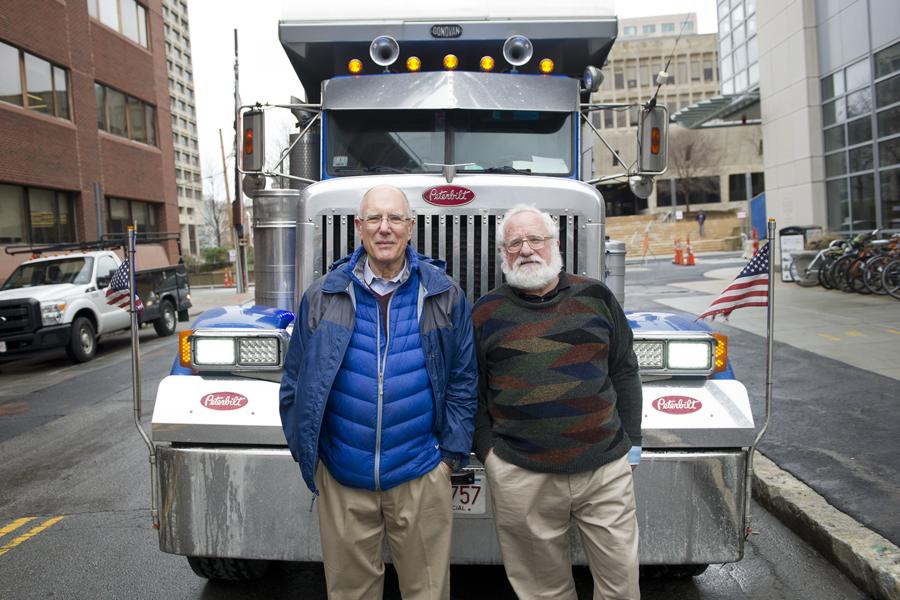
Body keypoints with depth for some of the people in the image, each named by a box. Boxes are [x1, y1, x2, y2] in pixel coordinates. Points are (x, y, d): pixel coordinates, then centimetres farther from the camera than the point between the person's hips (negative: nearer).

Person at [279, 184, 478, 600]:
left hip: (420, 477, 0)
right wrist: (305, 452, 5)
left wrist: (451, 454, 0)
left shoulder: (444, 295, 0)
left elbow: (463, 381, 3)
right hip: (341, 479, 1)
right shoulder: (323, 296, 1)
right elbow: (295, 381, 7)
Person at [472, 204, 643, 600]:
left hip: (606, 468, 2)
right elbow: (471, 389, 6)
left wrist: (631, 443, 7)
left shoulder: (595, 297, 6)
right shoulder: (486, 312, 3)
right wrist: (486, 450, 0)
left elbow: (624, 372, 11)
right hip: (520, 476, -1)